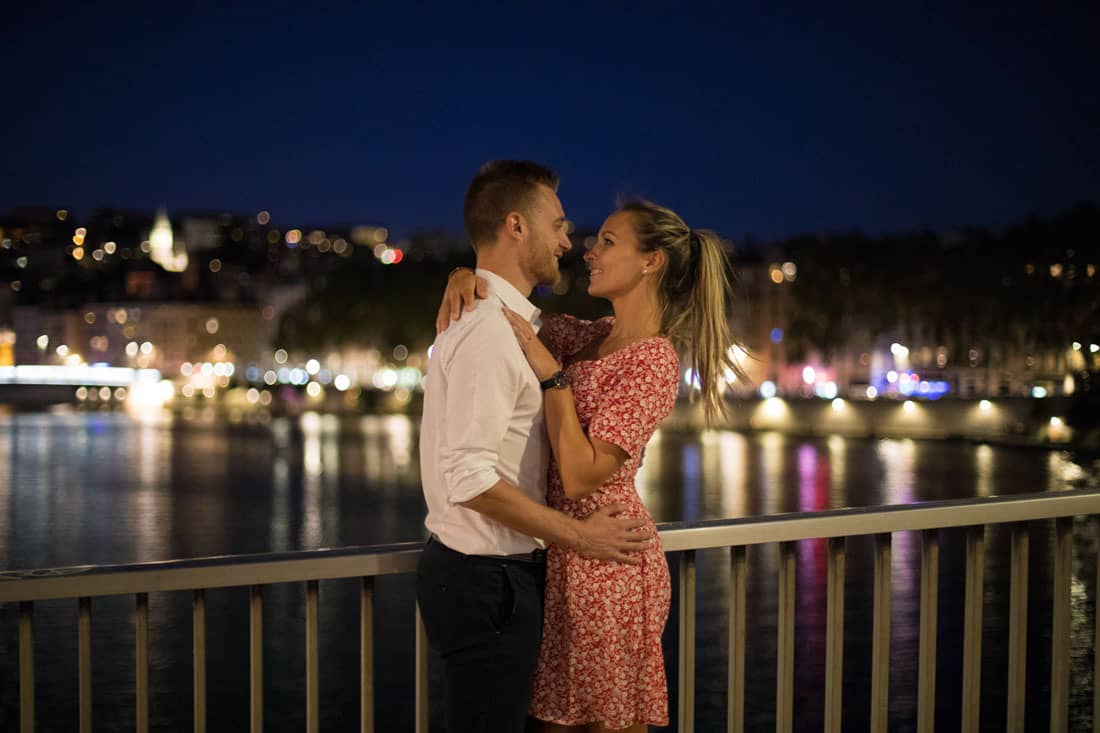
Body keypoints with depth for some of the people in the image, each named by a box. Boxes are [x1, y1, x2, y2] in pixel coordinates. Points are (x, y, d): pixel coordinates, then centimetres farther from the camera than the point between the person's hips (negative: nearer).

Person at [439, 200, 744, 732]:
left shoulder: (653, 362, -16)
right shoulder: (590, 337, 8)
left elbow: (581, 476, -22)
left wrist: (552, 374, -20)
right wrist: (465, 280, -2)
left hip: (607, 566, -8)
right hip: (562, 560, 8)